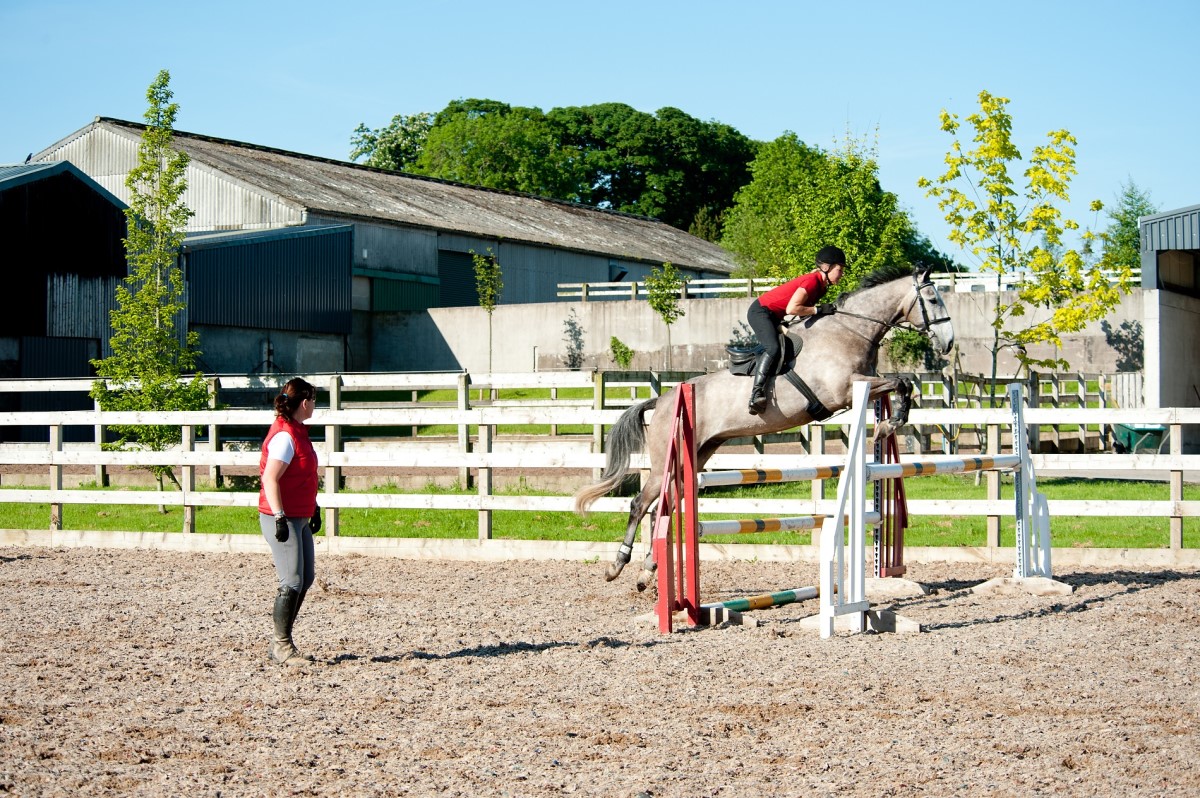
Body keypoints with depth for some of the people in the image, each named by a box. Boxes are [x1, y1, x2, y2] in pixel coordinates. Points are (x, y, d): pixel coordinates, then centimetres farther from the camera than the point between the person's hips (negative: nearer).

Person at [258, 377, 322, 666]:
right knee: (292, 582, -9)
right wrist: (280, 517, -29)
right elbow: (270, 479, -25)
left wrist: (314, 508, 27)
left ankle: (281, 642, 19)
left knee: (306, 578, 12)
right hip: (282, 518, -11)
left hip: (299, 517, 11)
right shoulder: (284, 436, -17)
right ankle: (281, 646, 0)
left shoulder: (297, 432, 14)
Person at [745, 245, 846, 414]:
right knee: (773, 348, -28)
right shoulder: (812, 281, -23)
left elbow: (805, 306, 12)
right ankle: (756, 394, -34)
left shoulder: (821, 286, 7)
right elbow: (791, 308, -32)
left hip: (774, 317, 11)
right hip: (760, 311, -11)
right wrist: (819, 309, -24)